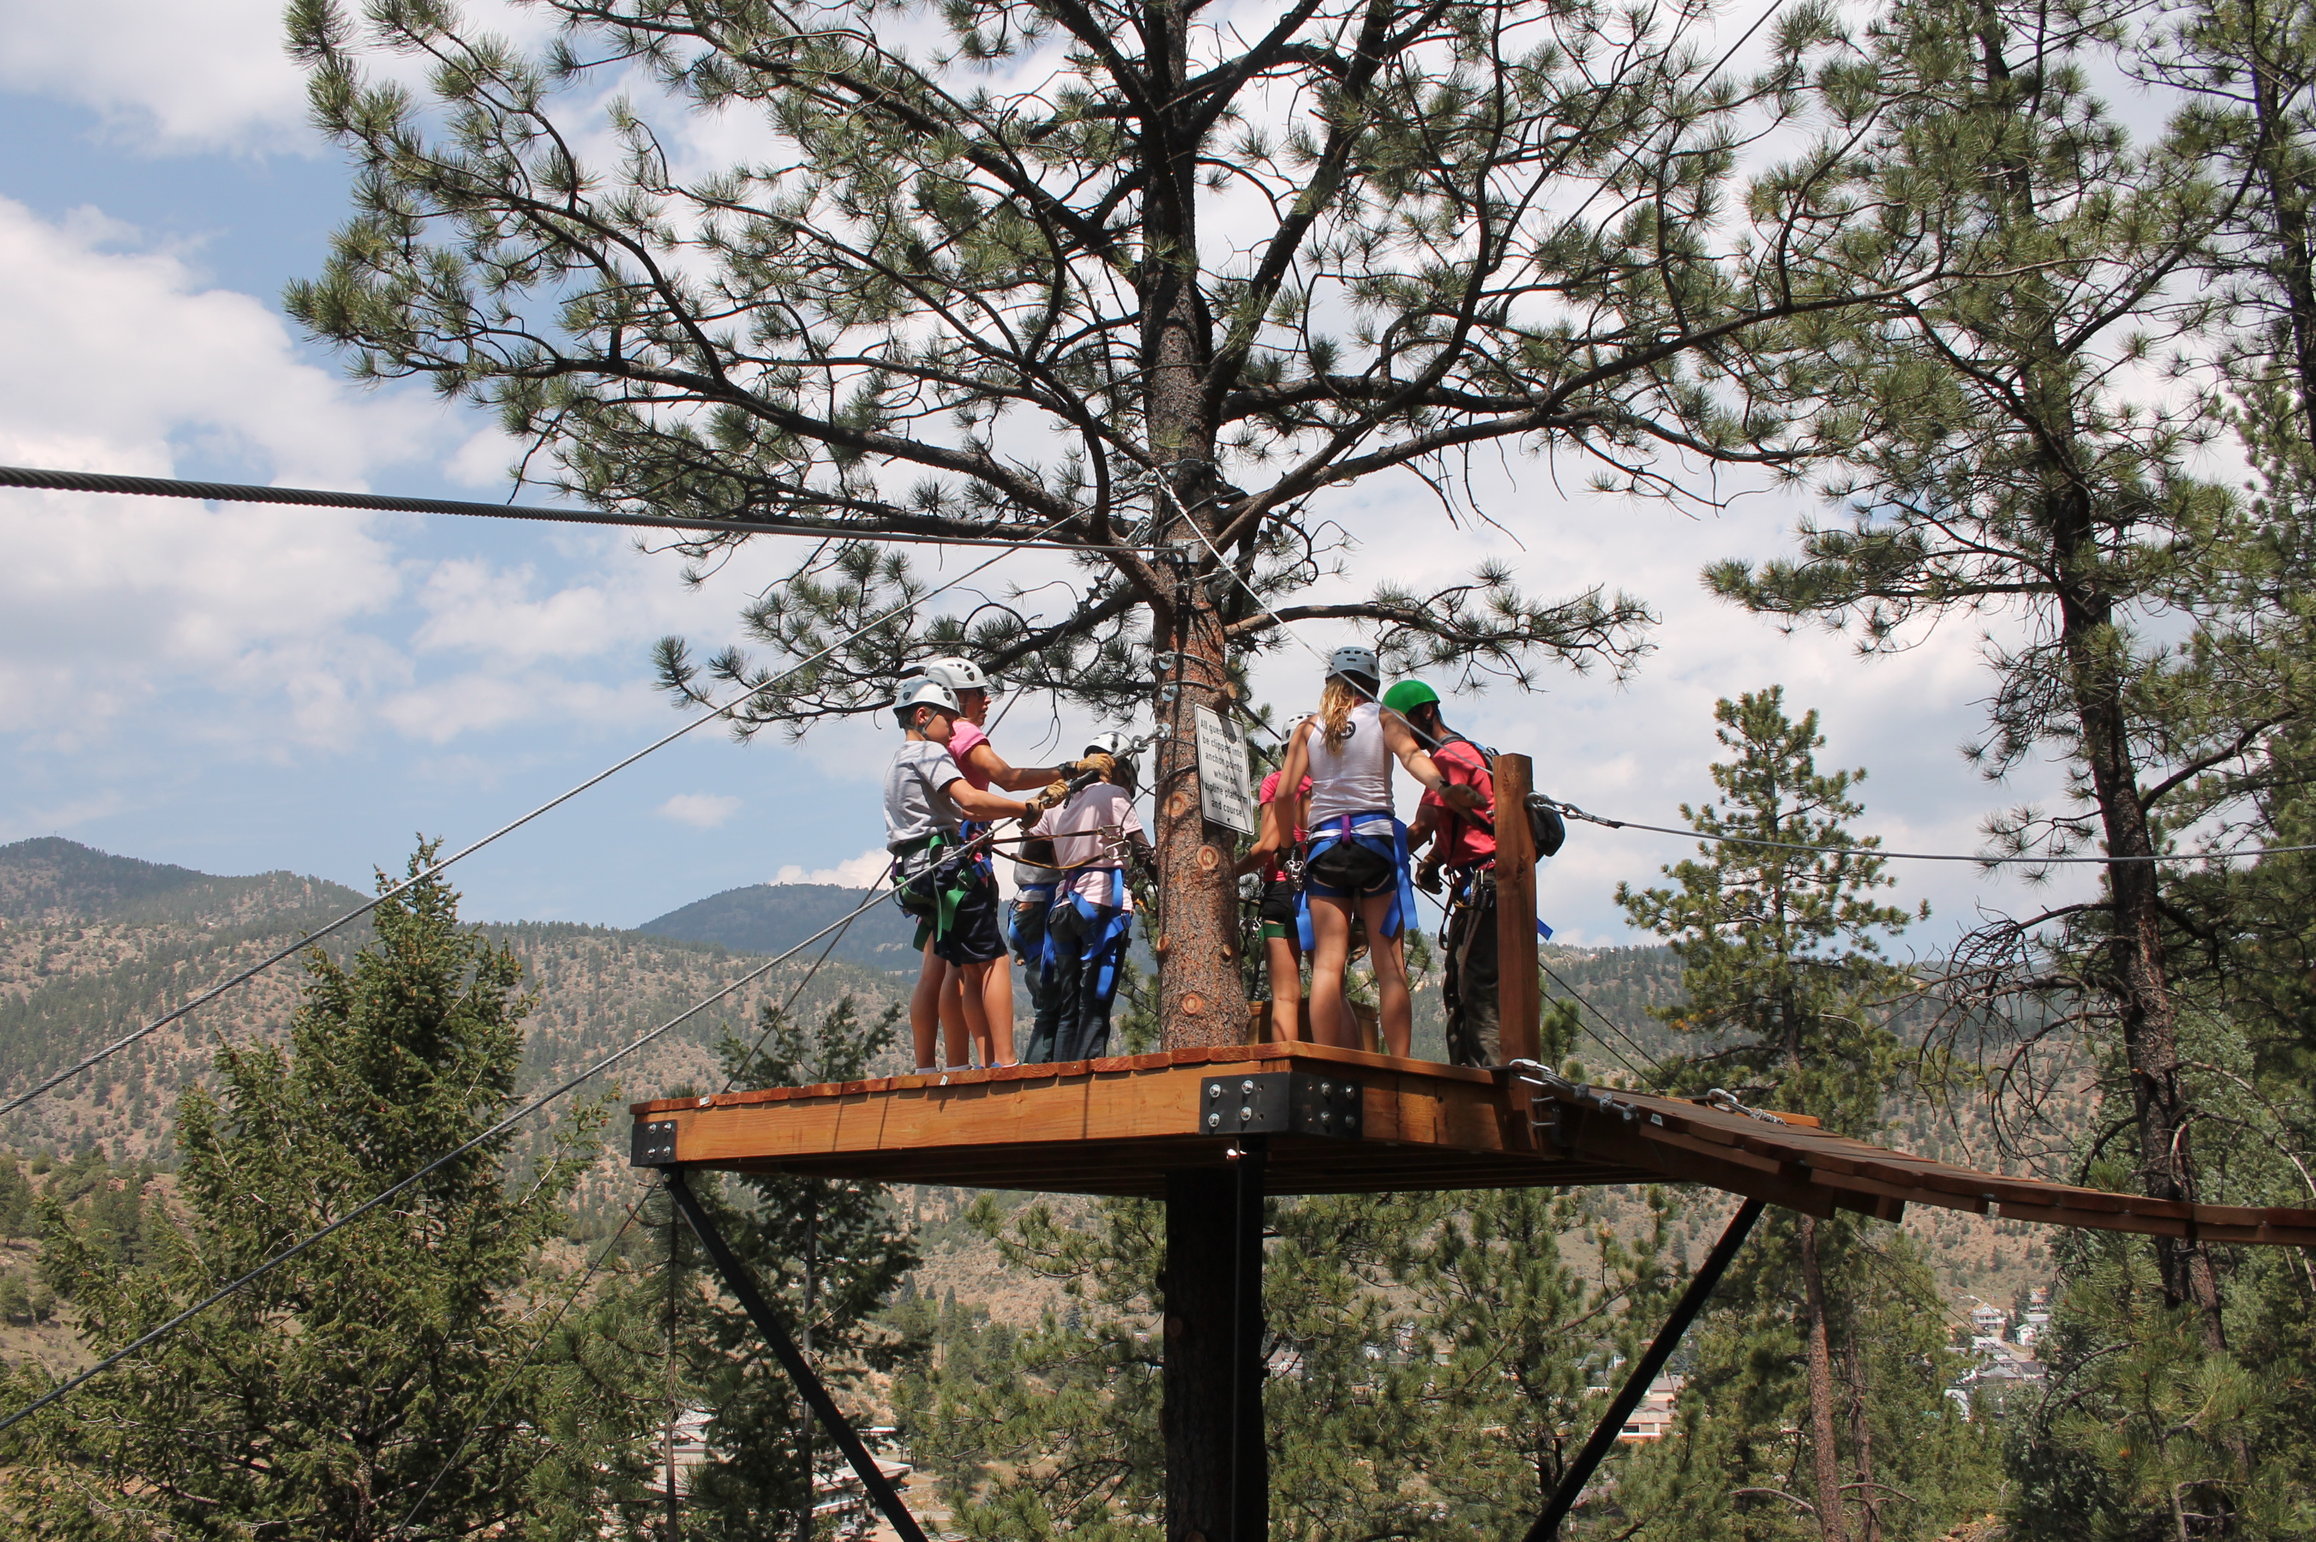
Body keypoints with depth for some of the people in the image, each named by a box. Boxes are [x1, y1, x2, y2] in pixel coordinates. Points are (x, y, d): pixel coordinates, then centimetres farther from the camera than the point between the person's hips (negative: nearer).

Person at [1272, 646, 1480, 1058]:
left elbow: (1283, 793, 6)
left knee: (1327, 963, -1)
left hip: (1324, 842, 2)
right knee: (1389, 964, -2)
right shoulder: (1383, 718, 7)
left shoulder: (1308, 728, 13)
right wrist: (1442, 787, -30)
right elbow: (1411, 755, -14)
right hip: (1375, 838, -2)